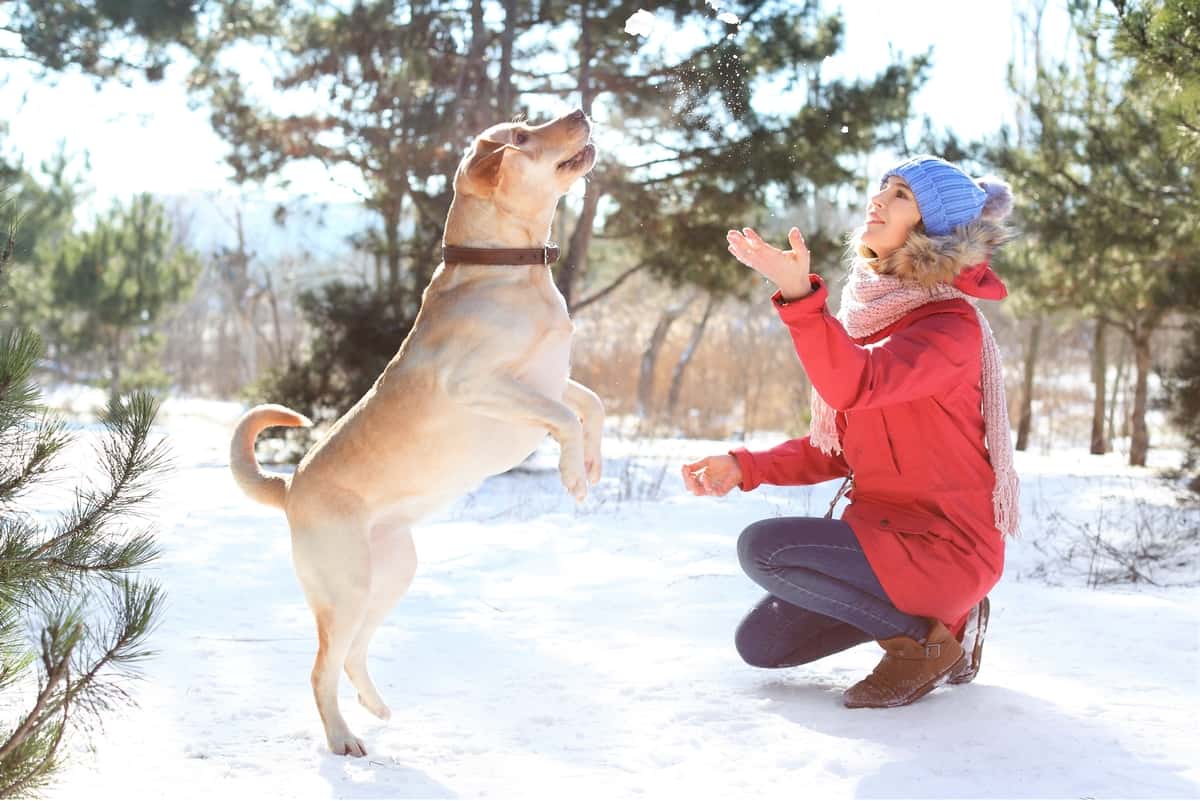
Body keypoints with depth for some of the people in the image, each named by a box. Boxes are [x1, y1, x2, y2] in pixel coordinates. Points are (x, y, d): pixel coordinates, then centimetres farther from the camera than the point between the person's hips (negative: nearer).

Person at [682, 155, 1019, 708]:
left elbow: (853, 387, -35)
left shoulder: (951, 324, -16)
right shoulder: (869, 315, 9)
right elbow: (839, 449, 12)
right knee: (760, 642, 10)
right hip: (882, 529, 9)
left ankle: (924, 639, -7)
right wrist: (745, 468, 0)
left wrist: (799, 295, -47)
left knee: (764, 547, -24)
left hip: (943, 545, -9)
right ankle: (929, 614, 17)